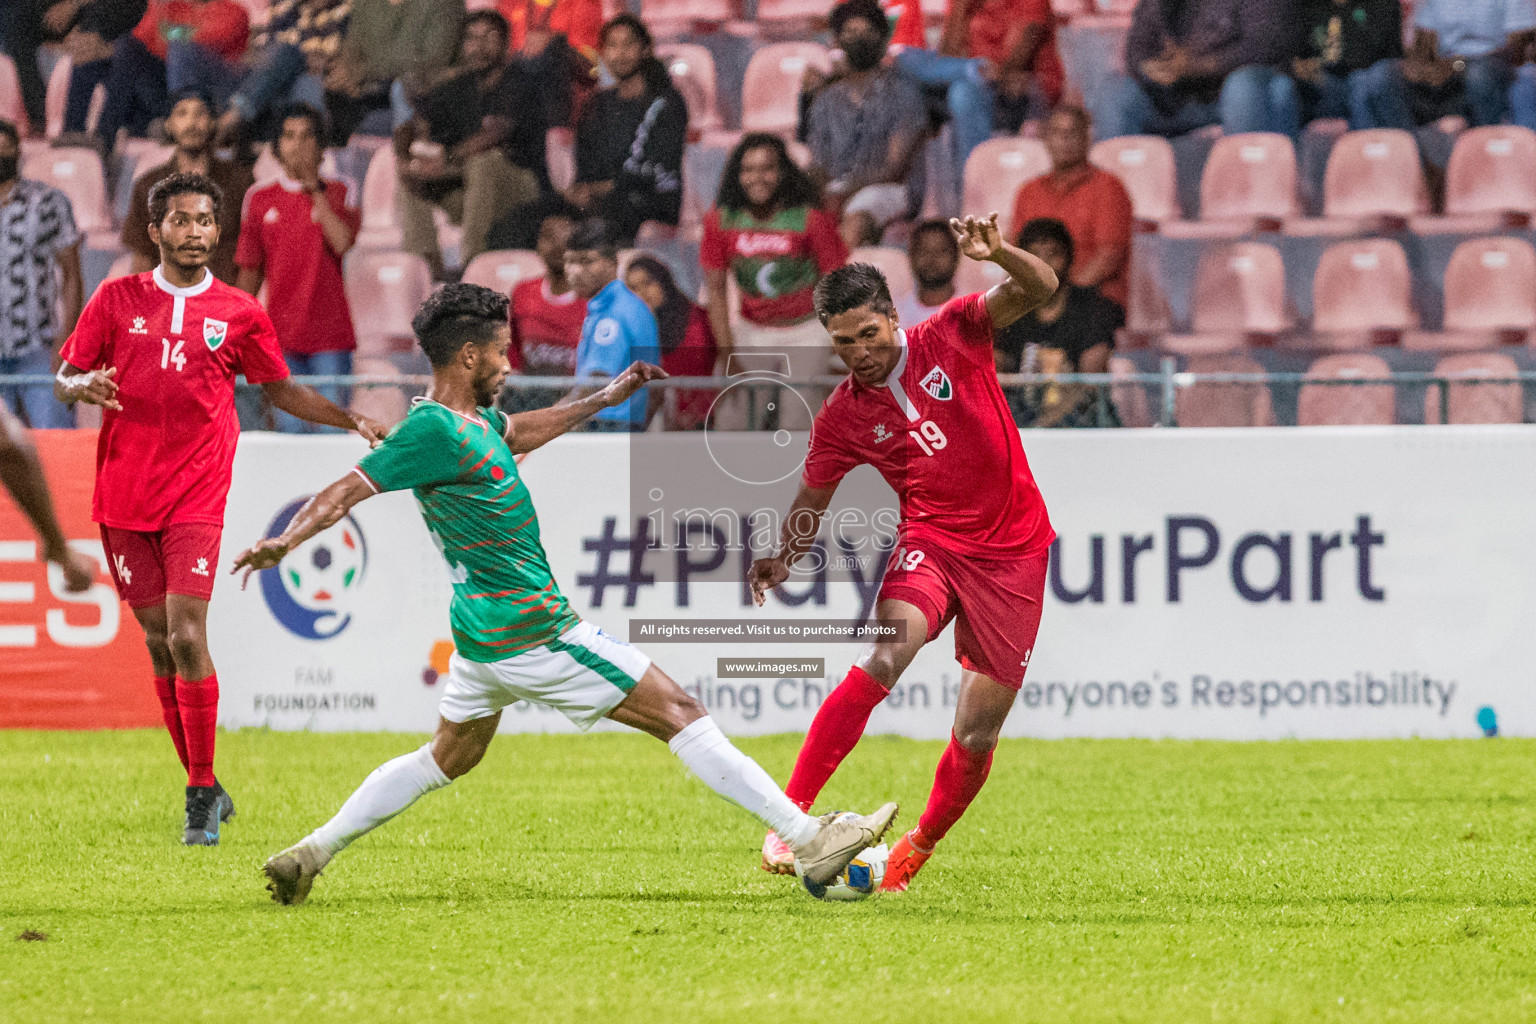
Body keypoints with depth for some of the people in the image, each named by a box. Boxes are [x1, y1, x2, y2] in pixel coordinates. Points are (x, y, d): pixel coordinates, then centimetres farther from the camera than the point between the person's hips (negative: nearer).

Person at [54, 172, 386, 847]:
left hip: (196, 499, -2)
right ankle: (205, 788, 18)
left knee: (187, 637, -15)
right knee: (159, 642, 5)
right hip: (125, 496, 2)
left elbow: (281, 391, 17)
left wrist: (355, 421, 6)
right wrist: (83, 386, -15)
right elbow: (64, 381, 8)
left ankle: (200, 795, -8)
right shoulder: (117, 299, 6)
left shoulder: (238, 313, 5)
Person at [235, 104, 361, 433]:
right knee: (289, 426, -1)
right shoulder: (260, 199, 10)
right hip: (281, 336, 2)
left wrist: (315, 190, -12)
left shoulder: (339, 193, 6)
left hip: (330, 335, -2)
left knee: (332, 428, -5)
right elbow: (250, 271, 13)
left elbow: (342, 242, -13)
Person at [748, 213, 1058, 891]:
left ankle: (919, 848, 26)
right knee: (887, 655, -31)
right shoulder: (841, 420, -1)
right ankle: (791, 817, -31)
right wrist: (782, 560, -13)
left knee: (977, 734, 0)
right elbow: (811, 504, 7)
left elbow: (1039, 288, -12)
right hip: (930, 542, 0)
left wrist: (998, 253, -33)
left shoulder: (951, 337, -4)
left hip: (1013, 552, 0)